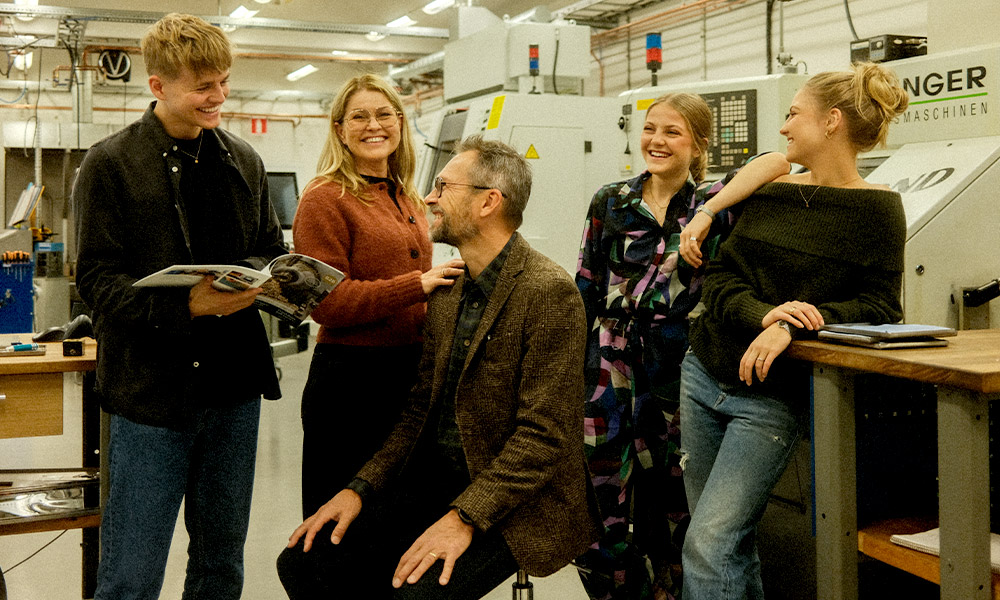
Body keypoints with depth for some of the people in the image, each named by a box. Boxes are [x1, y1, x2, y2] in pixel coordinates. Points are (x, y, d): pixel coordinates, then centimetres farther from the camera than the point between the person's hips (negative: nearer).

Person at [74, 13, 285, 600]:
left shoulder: (244, 161, 10)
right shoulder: (111, 165, -6)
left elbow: (270, 250, 17)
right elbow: (98, 278, -10)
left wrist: (254, 276, -8)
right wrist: (188, 306, -25)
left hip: (234, 386, 5)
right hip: (151, 386, -5)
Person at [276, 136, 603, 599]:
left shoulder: (549, 294, -16)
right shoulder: (446, 290, 10)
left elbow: (545, 434, -20)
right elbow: (422, 405, 12)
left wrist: (466, 516, -25)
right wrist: (362, 488, 1)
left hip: (516, 503, -7)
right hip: (437, 481, 7)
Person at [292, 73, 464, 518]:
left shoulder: (407, 199, 16)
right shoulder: (325, 199, -8)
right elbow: (326, 302, -17)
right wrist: (418, 285, -20)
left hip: (410, 375, 7)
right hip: (350, 378, -7)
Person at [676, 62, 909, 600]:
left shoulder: (875, 209, -7)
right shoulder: (771, 190, 8)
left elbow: (879, 308, -10)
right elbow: (720, 276, 3)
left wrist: (792, 327, -24)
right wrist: (762, 313, -18)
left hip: (770, 399, -5)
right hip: (704, 375, 5)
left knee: (709, 545, -13)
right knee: (733, 543, 11)